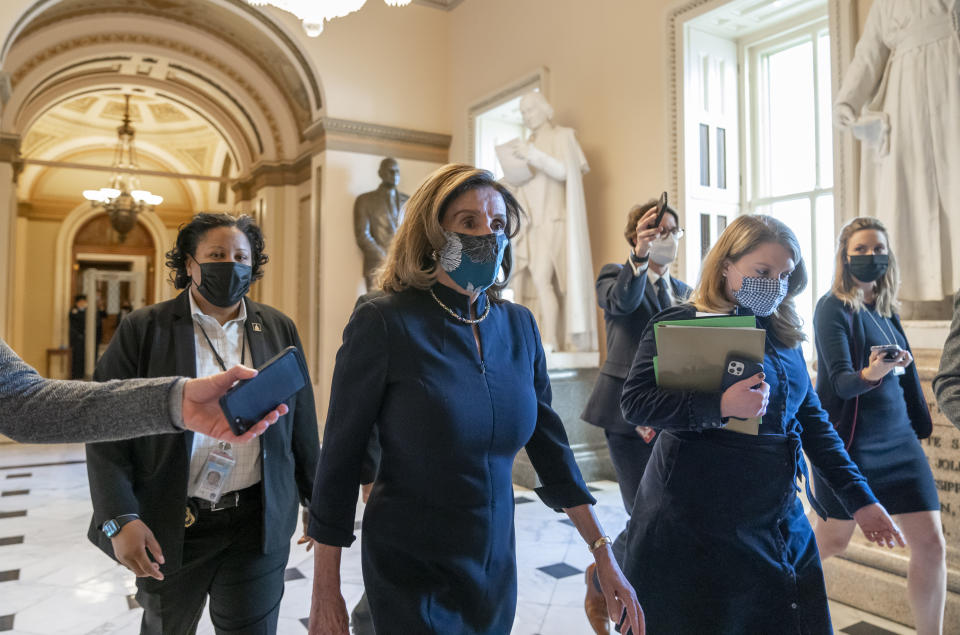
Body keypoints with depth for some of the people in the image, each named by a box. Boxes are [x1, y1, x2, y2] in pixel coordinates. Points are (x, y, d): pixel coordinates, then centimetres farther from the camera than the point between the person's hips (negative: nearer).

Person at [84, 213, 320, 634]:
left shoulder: (280, 330, 2)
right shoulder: (143, 329, -3)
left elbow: (301, 427, 6)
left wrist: (318, 504, 9)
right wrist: (120, 519, -14)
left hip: (259, 525, 1)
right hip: (166, 531, 0)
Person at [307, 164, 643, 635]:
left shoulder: (519, 326, -2)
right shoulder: (384, 325, -16)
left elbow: (549, 446, 4)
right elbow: (339, 459, -11)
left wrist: (602, 553, 3)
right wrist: (325, 594, -8)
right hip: (411, 576, -5)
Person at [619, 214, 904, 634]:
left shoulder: (783, 335, 11)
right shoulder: (681, 325, -10)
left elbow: (814, 422, 14)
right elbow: (634, 403, -18)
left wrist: (859, 498, 9)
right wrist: (720, 406, -28)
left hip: (780, 522, 7)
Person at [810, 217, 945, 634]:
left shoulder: (886, 309, 9)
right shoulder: (833, 307, -10)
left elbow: (906, 376, 15)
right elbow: (839, 381, -19)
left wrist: (920, 427, 17)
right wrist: (870, 373, -39)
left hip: (900, 440, 6)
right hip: (850, 443, -6)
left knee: (931, 544, 3)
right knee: (831, 542, 5)